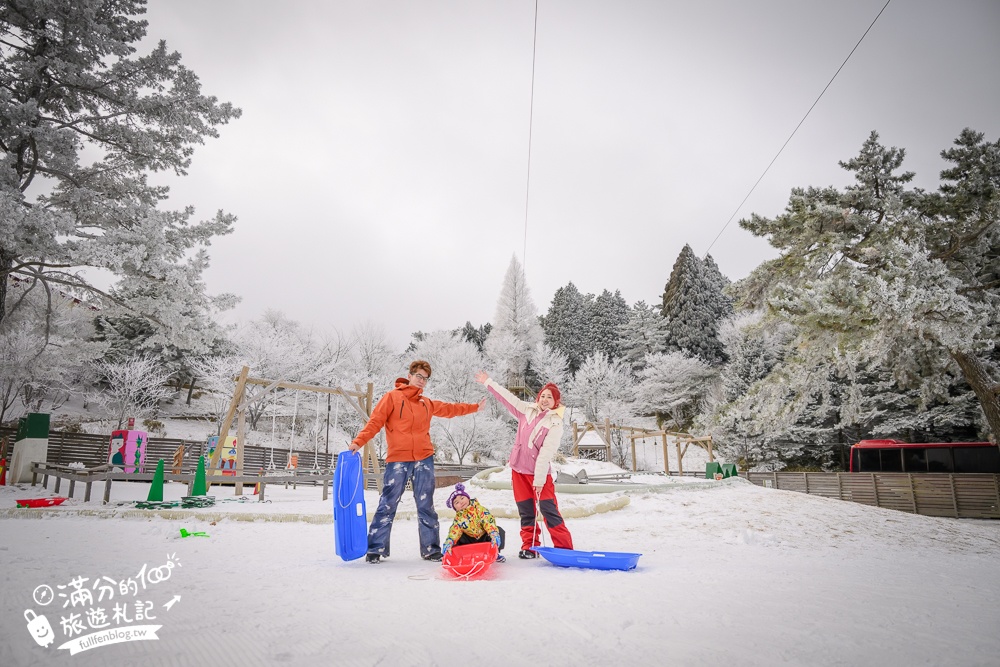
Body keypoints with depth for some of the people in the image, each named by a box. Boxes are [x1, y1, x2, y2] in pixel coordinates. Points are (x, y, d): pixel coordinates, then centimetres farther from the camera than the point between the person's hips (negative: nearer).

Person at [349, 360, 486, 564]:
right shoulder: (392, 397, 1)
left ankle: (431, 549, 16)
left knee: (426, 506, 8)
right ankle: (376, 549, 10)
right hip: (397, 459, -4)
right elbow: (375, 421, -7)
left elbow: (450, 409, 29)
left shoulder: (427, 404, 16)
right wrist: (359, 441, -19)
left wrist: (475, 407, 35)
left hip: (424, 459, 4)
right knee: (387, 505, -1)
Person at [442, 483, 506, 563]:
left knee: (500, 531, -26)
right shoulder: (458, 519, -10)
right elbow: (454, 532, -20)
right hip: (471, 541, 2)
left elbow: (489, 521, -29)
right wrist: (449, 543, -41)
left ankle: (495, 553, -3)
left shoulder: (479, 509, -17)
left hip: (484, 538, -2)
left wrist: (494, 534, -46)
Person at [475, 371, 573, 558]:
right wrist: (488, 382, 22)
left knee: (549, 511, -6)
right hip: (519, 469, 5)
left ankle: (564, 547, 0)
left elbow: (546, 453, -17)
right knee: (526, 511, 9)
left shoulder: (555, 423, -11)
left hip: (539, 472, -5)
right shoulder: (527, 410, 5)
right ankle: (529, 547, 17)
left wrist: (539, 479, -20)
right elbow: (507, 398, 15)